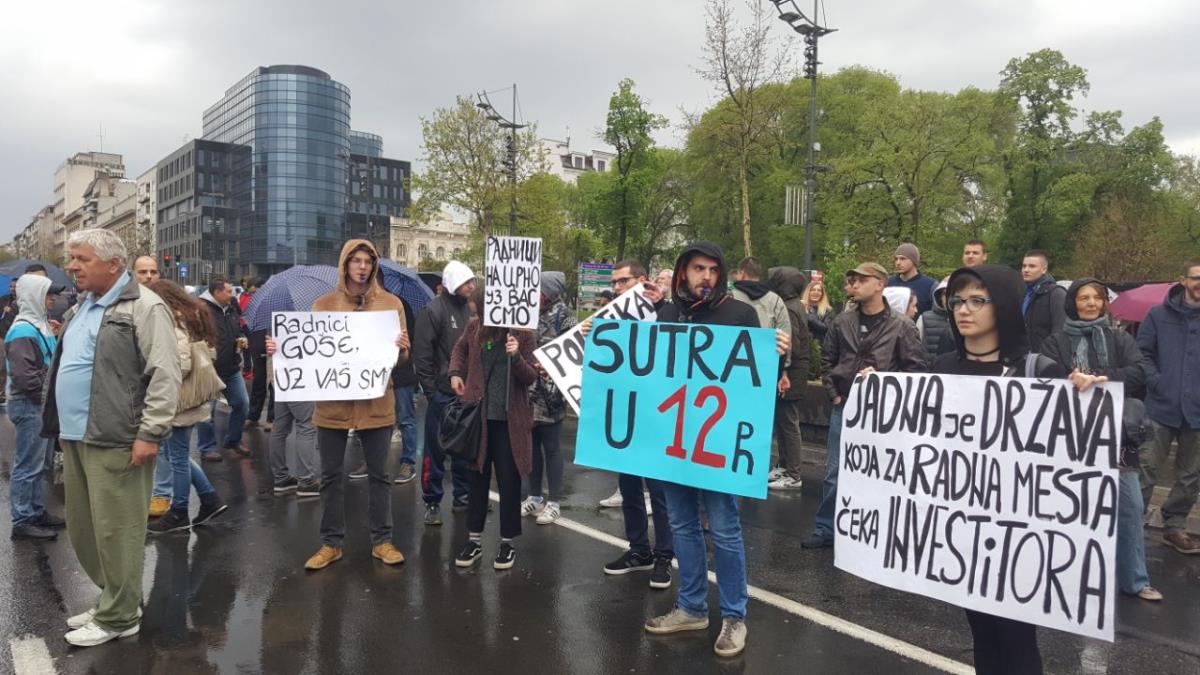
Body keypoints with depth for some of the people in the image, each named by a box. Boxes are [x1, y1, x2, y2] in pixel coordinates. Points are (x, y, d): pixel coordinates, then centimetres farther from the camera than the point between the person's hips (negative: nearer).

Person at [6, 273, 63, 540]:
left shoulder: (38, 326, 13)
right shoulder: (23, 331, -17)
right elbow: (22, 375, -25)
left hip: (39, 404, 10)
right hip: (28, 405, -10)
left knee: (38, 463, 17)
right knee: (28, 464, -3)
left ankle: (36, 511, 27)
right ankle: (22, 521, 4)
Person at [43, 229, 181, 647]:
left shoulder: (144, 307, -11)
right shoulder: (81, 308, 18)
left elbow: (164, 375, -17)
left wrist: (149, 433, -20)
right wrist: (62, 425, 22)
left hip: (115, 441, -9)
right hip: (76, 437, 9)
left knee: (114, 530, -1)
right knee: (83, 529, 16)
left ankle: (118, 617, 12)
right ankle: (112, 599, 31)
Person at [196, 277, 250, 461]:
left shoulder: (231, 309, 11)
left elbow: (239, 330, 26)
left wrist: (242, 339, 5)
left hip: (232, 369, 8)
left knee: (242, 404, 13)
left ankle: (233, 440, 30)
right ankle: (207, 448, 16)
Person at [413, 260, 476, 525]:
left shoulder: (470, 309, 10)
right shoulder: (434, 310, -9)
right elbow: (422, 353, -11)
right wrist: (431, 390, -13)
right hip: (442, 392, -6)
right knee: (435, 449, 2)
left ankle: (463, 496, 25)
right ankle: (432, 502, 12)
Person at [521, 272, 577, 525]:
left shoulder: (565, 319, -6)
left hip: (550, 395, -6)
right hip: (528, 393, 6)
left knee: (551, 448, 2)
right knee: (532, 445, 13)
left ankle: (553, 502, 12)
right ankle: (535, 496, 26)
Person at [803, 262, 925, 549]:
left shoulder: (902, 326, -5)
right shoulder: (842, 322, 5)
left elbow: (915, 368, -4)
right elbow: (827, 361, 12)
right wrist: (834, 394, 4)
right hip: (844, 408, 3)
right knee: (834, 472, 8)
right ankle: (825, 529, 20)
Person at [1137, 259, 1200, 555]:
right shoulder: (1159, 315, 1)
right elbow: (1142, 353, 1)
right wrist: (1156, 383, -11)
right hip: (1161, 408, -3)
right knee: (1147, 471, -1)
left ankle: (1174, 526, 25)